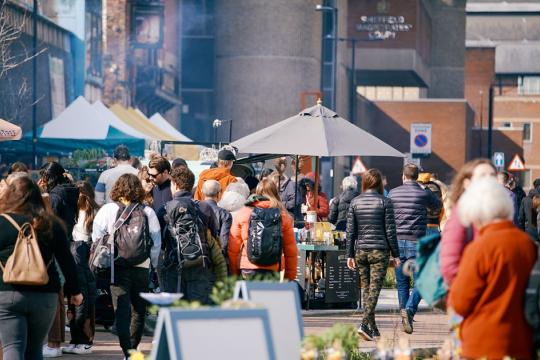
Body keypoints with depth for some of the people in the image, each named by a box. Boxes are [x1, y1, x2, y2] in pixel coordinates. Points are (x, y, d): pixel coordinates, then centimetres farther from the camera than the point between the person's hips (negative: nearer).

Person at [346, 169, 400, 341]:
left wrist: (350, 255, 9)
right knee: (374, 289, -5)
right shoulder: (385, 202, -5)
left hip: (361, 251, 3)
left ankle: (373, 328, 16)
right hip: (380, 251, -3)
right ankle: (364, 324, -19)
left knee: (365, 288, 12)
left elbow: (350, 231, 4)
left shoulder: (355, 202, 3)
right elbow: (390, 230, -5)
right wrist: (395, 254, 2)